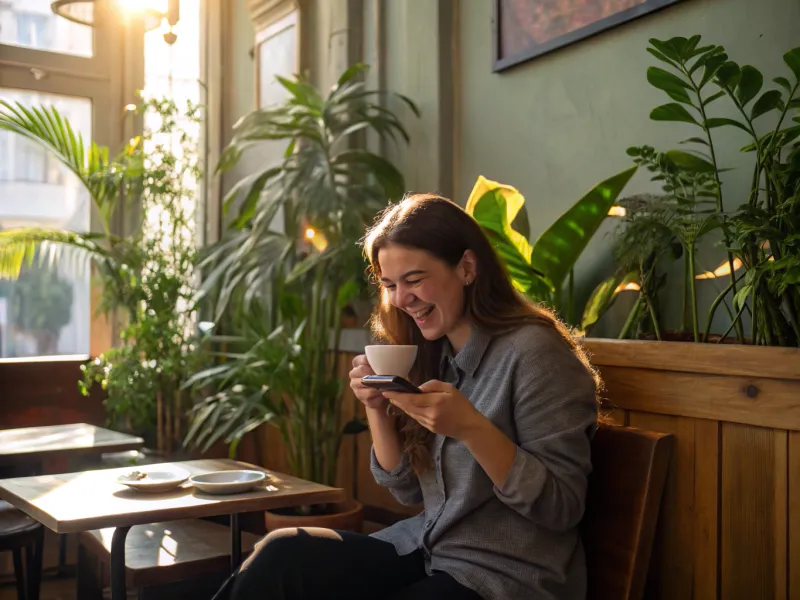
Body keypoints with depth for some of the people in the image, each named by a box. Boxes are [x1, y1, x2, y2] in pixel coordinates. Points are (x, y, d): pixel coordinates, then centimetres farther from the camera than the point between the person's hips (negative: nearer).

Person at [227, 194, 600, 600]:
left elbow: (564, 508, -16)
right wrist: (377, 408, -7)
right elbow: (409, 490, 10)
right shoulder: (430, 353, 6)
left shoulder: (533, 351, -14)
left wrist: (470, 427, -28)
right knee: (282, 555, -18)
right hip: (424, 552, 6)